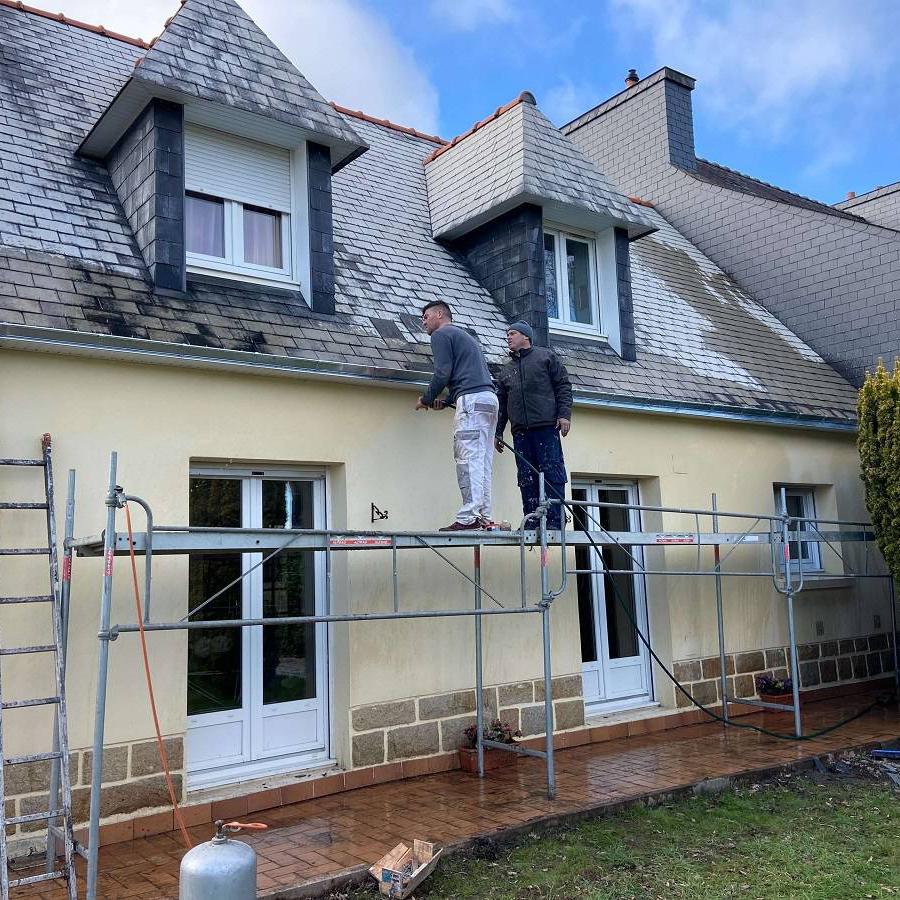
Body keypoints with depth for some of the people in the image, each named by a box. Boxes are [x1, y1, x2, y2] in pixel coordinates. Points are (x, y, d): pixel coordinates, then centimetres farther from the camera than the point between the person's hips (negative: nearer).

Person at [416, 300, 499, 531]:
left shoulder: (441, 334, 4)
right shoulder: (465, 336, 32)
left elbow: (442, 372, -8)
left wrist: (426, 399, 6)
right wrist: (445, 401, 20)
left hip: (471, 399, -9)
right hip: (489, 398, 9)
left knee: (468, 459, -12)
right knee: (481, 461, 6)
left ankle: (468, 517, -16)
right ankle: (484, 516, 4)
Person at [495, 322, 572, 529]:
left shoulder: (546, 356, 11)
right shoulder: (506, 370, 25)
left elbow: (563, 386, 4)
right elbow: (501, 404, 25)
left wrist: (564, 414, -8)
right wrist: (498, 432, 18)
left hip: (546, 426, -5)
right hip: (520, 430, 5)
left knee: (552, 473, -8)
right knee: (526, 478, 0)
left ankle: (554, 521, -8)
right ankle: (532, 523, 1)